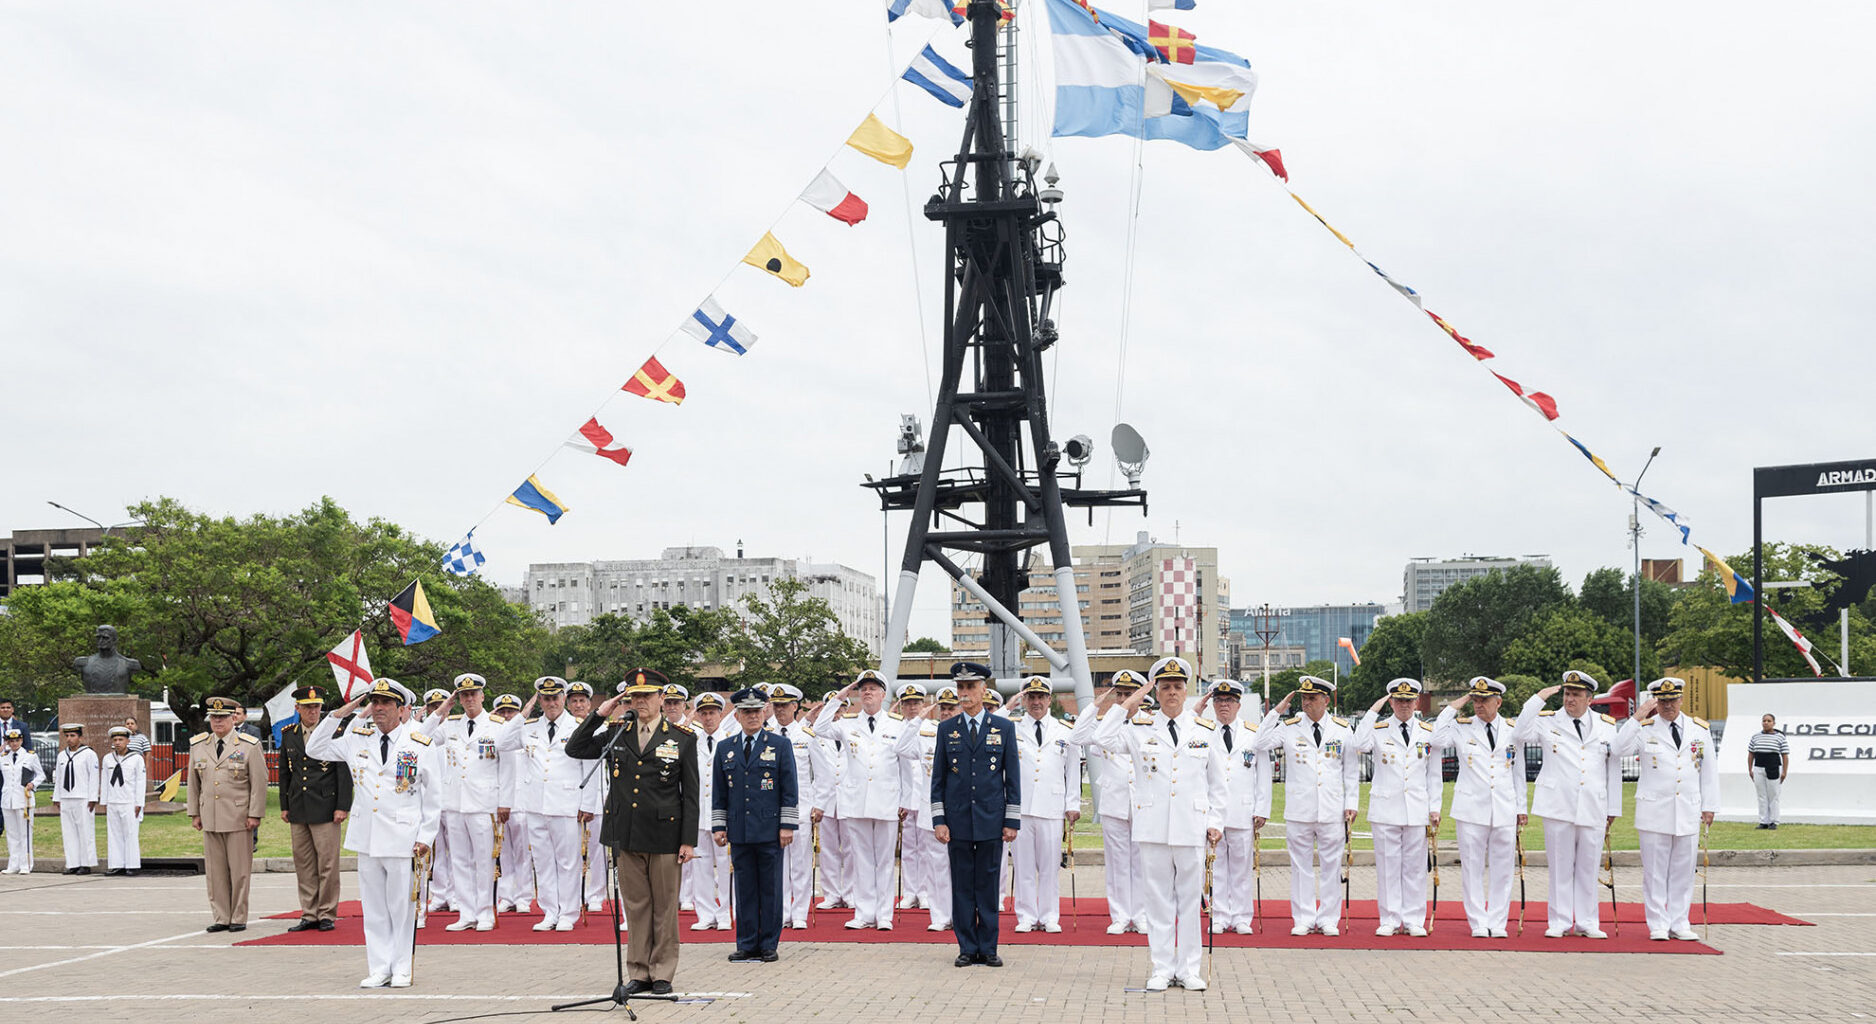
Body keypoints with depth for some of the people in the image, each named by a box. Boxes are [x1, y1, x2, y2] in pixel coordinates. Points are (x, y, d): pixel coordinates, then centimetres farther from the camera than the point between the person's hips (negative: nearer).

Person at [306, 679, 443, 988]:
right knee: (373, 907, 7)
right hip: (367, 838, 4)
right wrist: (340, 714, 6)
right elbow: (314, 749, 15)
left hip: (403, 840, -3)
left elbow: (434, 797, 3)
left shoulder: (422, 745, 0)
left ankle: (402, 969, 12)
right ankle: (380, 969, 13)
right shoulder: (357, 739, 9)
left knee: (402, 905, 1)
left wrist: (426, 837, -3)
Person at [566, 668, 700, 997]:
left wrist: (688, 841, -5)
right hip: (626, 835, 2)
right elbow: (574, 749, 8)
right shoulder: (615, 735, 9)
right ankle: (639, 973, 15)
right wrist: (599, 715, -1)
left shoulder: (682, 739, 1)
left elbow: (690, 794, 1)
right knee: (635, 907, 8)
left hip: (664, 837, -2)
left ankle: (662, 974, 12)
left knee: (664, 906, 4)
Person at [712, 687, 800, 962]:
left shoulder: (781, 746, 3)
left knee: (770, 888, 2)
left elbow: (789, 790, 1)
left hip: (770, 830, -2)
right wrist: (718, 826, 6)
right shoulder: (725, 749, 11)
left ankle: (769, 945, 8)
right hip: (739, 833, 2)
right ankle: (747, 944, 11)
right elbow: (719, 793, 13)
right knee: (744, 888, 5)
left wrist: (787, 826, -5)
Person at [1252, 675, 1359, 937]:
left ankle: (1328, 919, 13)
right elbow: (1258, 746, -8)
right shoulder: (1289, 727, 3)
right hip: (1299, 809, 0)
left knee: (1331, 865, 4)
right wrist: (1275, 712, -8)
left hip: (1332, 810, 0)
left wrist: (1351, 803, 3)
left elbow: (1352, 770, 10)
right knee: (1301, 865, 3)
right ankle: (1304, 919, 11)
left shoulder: (1342, 729, 6)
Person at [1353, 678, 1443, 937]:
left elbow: (1434, 774, 11)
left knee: (1415, 866, 4)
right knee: (1387, 865, 1)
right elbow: (1360, 745, -18)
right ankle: (1389, 920, 8)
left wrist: (1435, 808, 6)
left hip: (1417, 809, 1)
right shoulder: (1378, 729, 4)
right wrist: (1372, 711, -14)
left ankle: (1414, 920, 11)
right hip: (1385, 807, -1)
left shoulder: (1428, 732, 9)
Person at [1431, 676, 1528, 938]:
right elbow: (1437, 741, -16)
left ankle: (1497, 923, 13)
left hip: (1505, 811, 2)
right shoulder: (1461, 727, 3)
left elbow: (1518, 772, 14)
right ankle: (1478, 923, 7)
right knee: (1472, 867, 0)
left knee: (1502, 868, 4)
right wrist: (1452, 708, -9)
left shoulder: (1513, 730, 9)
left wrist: (1521, 808, 14)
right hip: (1471, 808, -2)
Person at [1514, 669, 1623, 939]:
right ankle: (1560, 922, 9)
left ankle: (1587, 923, 14)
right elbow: (1519, 735, -11)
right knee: (1560, 866, 1)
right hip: (1558, 805, -1)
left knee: (1588, 866, 5)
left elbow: (1614, 771, 12)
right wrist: (1538, 699, -10)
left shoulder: (1607, 726, 11)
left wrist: (1613, 810, 10)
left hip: (1593, 809, 1)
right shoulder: (1547, 722, 6)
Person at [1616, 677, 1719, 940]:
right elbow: (1620, 750, -14)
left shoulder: (1700, 729, 10)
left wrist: (1709, 807, 10)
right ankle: (1658, 924, 6)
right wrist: (1636, 719, -18)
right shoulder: (1644, 729, 2)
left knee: (1683, 870, 6)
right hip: (1654, 811, -2)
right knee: (1655, 870, 0)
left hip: (1689, 812, 2)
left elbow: (1709, 770, 13)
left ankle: (1678, 923, 14)